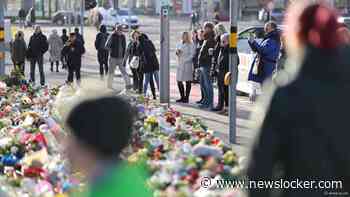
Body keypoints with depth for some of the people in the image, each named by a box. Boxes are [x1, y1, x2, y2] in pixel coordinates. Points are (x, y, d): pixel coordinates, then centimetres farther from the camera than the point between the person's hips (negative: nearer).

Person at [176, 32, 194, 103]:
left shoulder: (190, 45, -6)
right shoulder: (180, 44, 15)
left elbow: (192, 55, -12)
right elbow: (177, 54, 23)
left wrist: (185, 61, -17)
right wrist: (177, 52, 1)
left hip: (187, 65, -7)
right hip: (180, 65, 7)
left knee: (188, 82, 0)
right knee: (179, 81, 6)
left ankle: (186, 98, 6)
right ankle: (182, 97, 17)